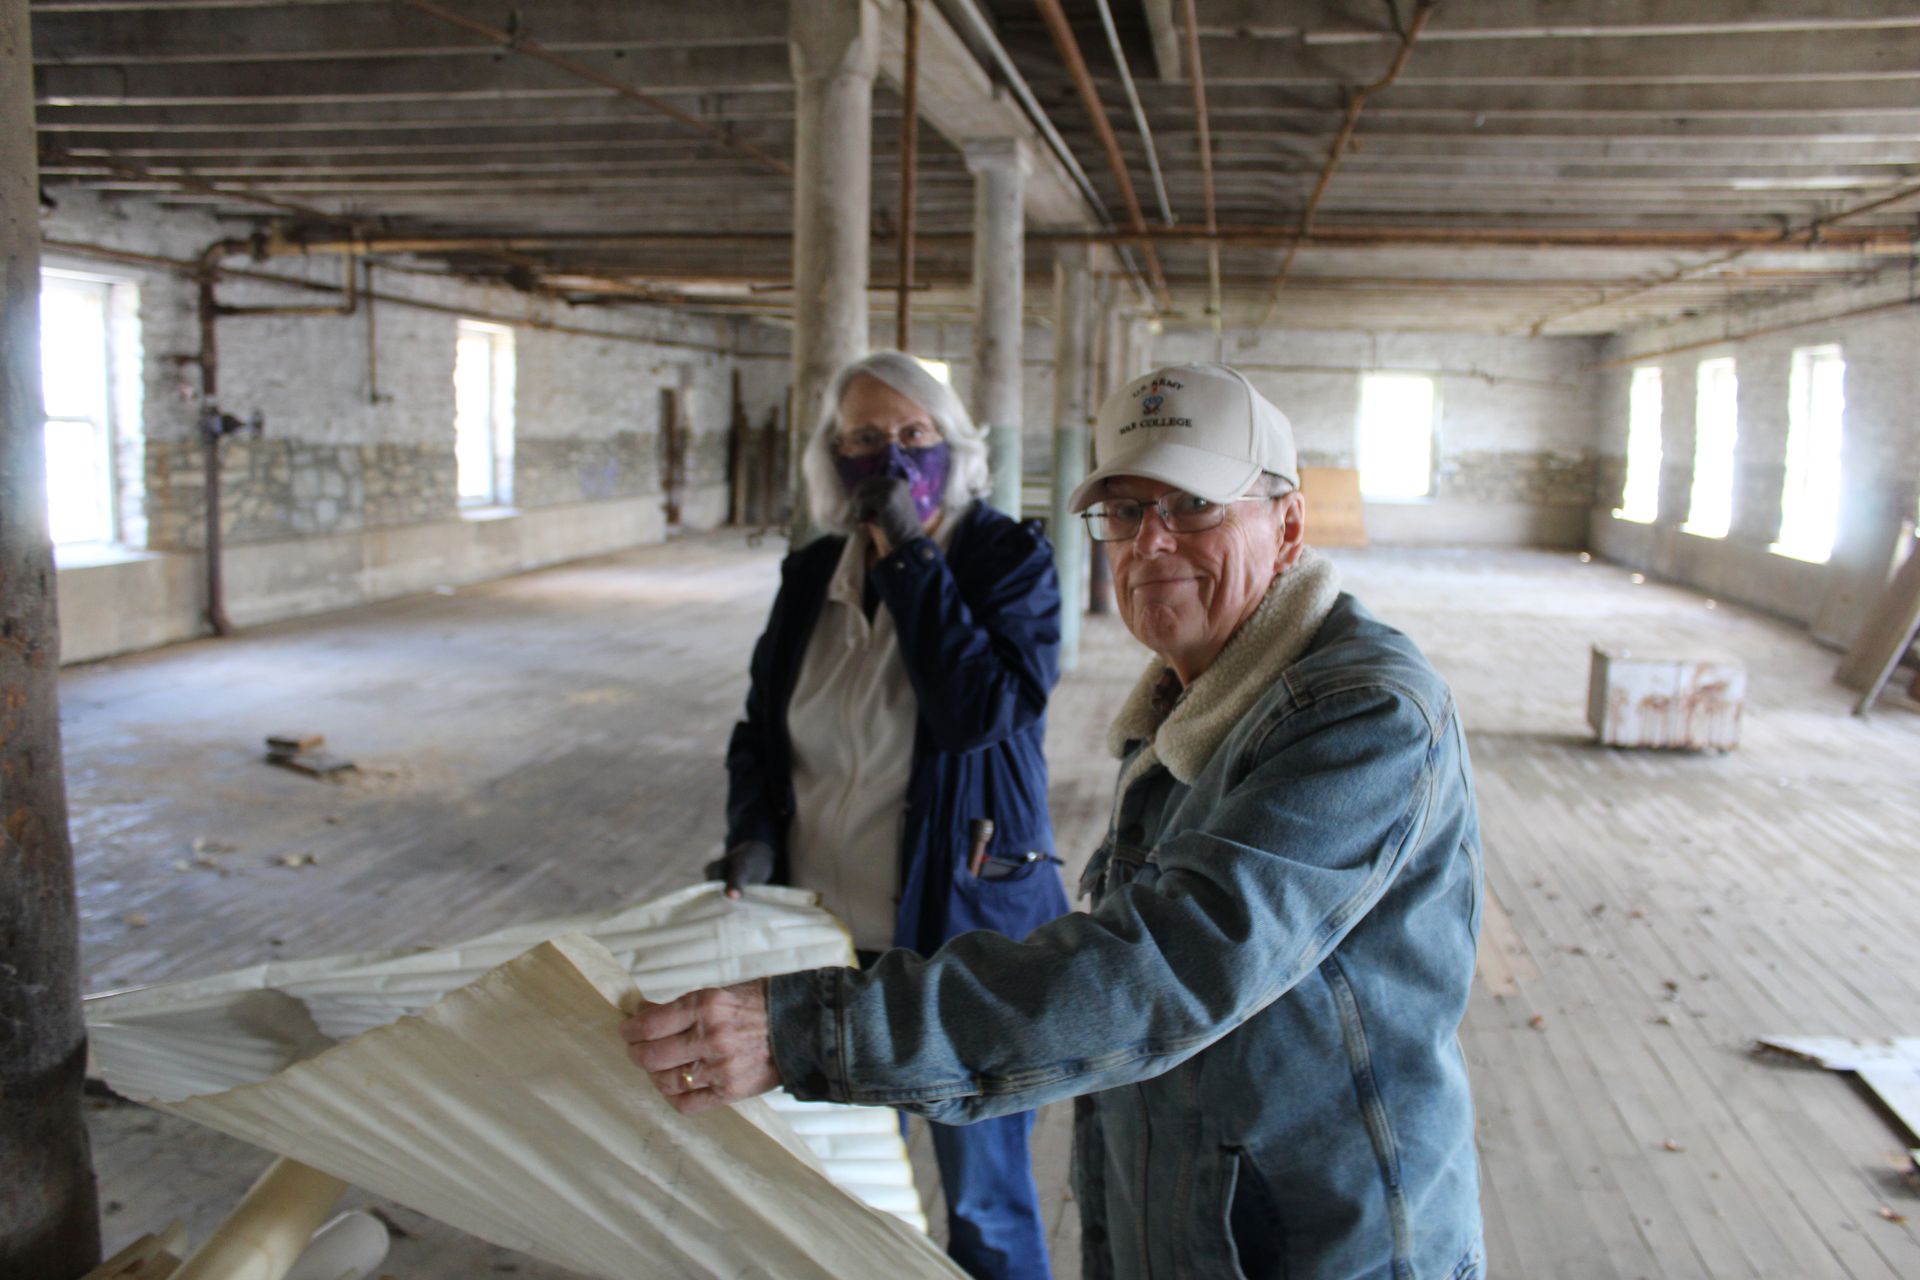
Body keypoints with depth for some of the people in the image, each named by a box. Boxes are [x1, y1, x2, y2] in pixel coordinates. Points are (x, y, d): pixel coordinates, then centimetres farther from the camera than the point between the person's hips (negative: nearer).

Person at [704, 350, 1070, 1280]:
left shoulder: (1011, 562, -9)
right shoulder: (811, 577, 4)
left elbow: (983, 711, -24)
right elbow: (760, 729, 12)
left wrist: (910, 558, -22)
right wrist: (752, 836, -5)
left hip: (965, 933, -4)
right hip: (826, 932, 5)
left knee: (981, 1196, 12)